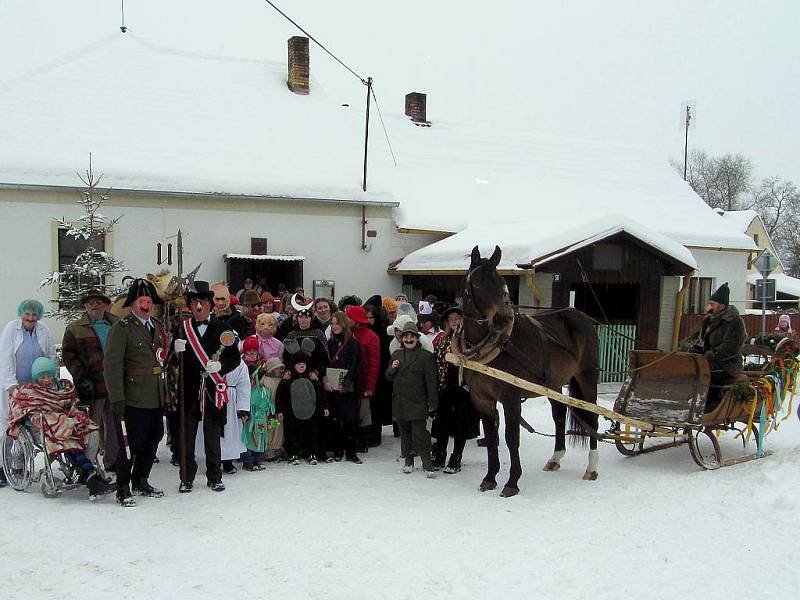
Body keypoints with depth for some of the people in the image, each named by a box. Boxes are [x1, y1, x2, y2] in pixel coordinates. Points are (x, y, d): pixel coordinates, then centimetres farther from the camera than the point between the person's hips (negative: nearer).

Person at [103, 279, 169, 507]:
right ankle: (123, 490, 13)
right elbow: (112, 364, -14)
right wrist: (116, 398, -18)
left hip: (155, 398, 7)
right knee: (130, 444, -2)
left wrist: (165, 390, 18)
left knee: (152, 441, 15)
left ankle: (141, 481, 32)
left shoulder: (158, 326, 15)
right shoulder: (122, 328, -8)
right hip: (132, 399, -7)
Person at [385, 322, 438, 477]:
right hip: (399, 403, 5)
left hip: (417, 403, -5)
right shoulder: (396, 355, 11)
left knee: (419, 434, -8)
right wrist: (392, 368, -5)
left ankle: (427, 464, -1)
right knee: (405, 433, 12)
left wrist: (432, 404, -9)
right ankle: (408, 461, 24)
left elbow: (431, 382, -6)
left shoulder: (426, 357, -5)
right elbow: (389, 378, 18)